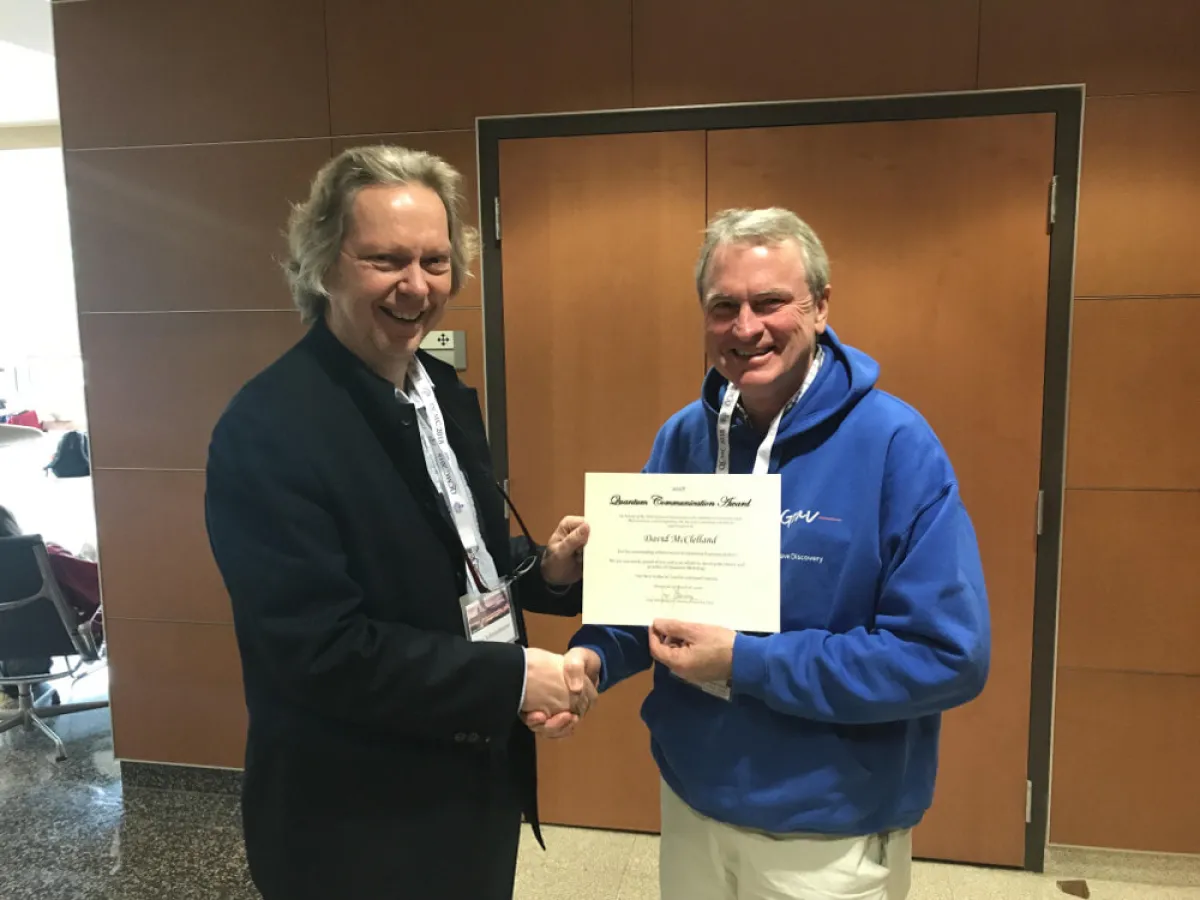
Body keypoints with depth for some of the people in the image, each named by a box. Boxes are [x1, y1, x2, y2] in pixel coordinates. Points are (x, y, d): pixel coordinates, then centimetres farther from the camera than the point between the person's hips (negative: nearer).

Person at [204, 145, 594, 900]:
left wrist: (545, 569, -7)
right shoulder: (267, 428, -22)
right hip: (358, 825, -7)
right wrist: (511, 678, -22)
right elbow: (319, 648, -25)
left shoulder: (443, 391, 3)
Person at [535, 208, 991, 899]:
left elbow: (950, 656, -22)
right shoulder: (681, 439, -4)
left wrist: (745, 662, -24)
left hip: (834, 832, -4)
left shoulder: (895, 444, -19)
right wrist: (592, 657, -14)